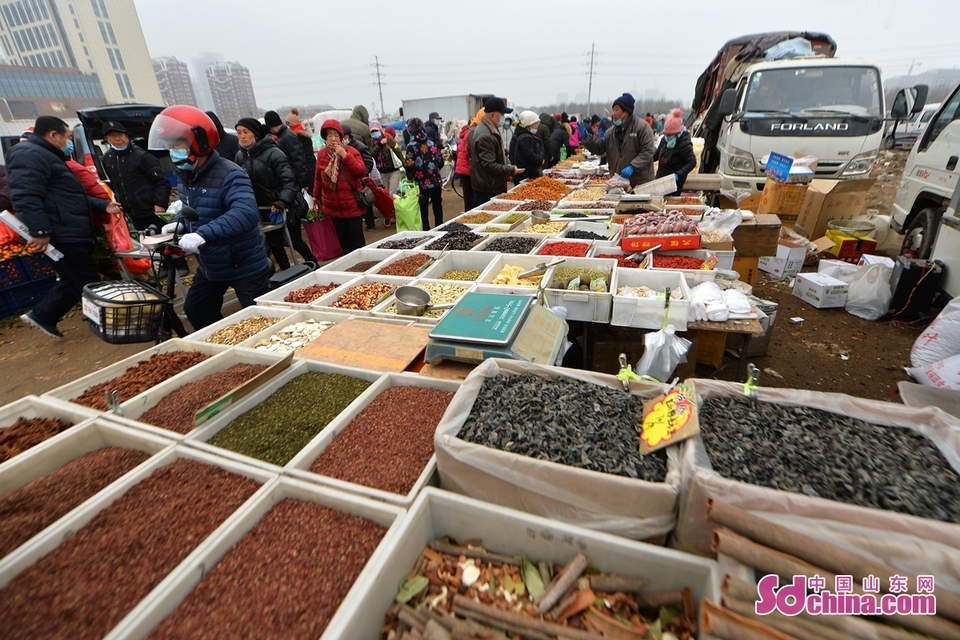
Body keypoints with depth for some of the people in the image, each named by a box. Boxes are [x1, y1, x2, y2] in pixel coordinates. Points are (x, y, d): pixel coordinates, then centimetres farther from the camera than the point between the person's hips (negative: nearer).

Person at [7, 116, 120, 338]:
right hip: (63, 236, -11)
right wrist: (40, 231, -29)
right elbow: (26, 197, -25)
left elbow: (70, 196, 30)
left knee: (74, 282, 19)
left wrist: (103, 206, 22)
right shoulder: (29, 154, -13)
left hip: (71, 234, 11)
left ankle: (41, 315, 31)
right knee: (88, 284, -4)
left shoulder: (47, 155, 24)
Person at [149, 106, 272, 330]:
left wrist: (203, 234, -46)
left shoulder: (229, 175, -23)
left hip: (245, 267, -9)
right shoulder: (184, 175, 5)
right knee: (195, 311, 21)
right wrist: (178, 224, 1)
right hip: (209, 266, 9)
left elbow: (245, 214, -40)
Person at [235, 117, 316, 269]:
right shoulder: (240, 156, 4)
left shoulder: (273, 153, -14)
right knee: (274, 243, 13)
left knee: (295, 241, 6)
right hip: (264, 210, 6)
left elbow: (289, 180, -22)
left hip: (286, 207, -5)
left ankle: (312, 264, 30)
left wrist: (283, 201, -34)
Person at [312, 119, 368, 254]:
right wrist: (316, 197, 18)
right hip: (332, 205, 4)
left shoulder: (351, 151, -6)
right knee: (342, 238, 11)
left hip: (351, 205, -4)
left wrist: (345, 155, -23)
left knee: (356, 237, 0)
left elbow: (361, 172, -19)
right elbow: (318, 177, 14)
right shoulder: (321, 154, 4)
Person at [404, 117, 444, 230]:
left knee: (423, 211, 7)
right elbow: (441, 161, 6)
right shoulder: (432, 142, 4)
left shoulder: (411, 146, -7)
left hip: (421, 183, -3)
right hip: (436, 181, 3)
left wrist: (409, 178, 4)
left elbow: (410, 165, -13)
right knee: (437, 207, 15)